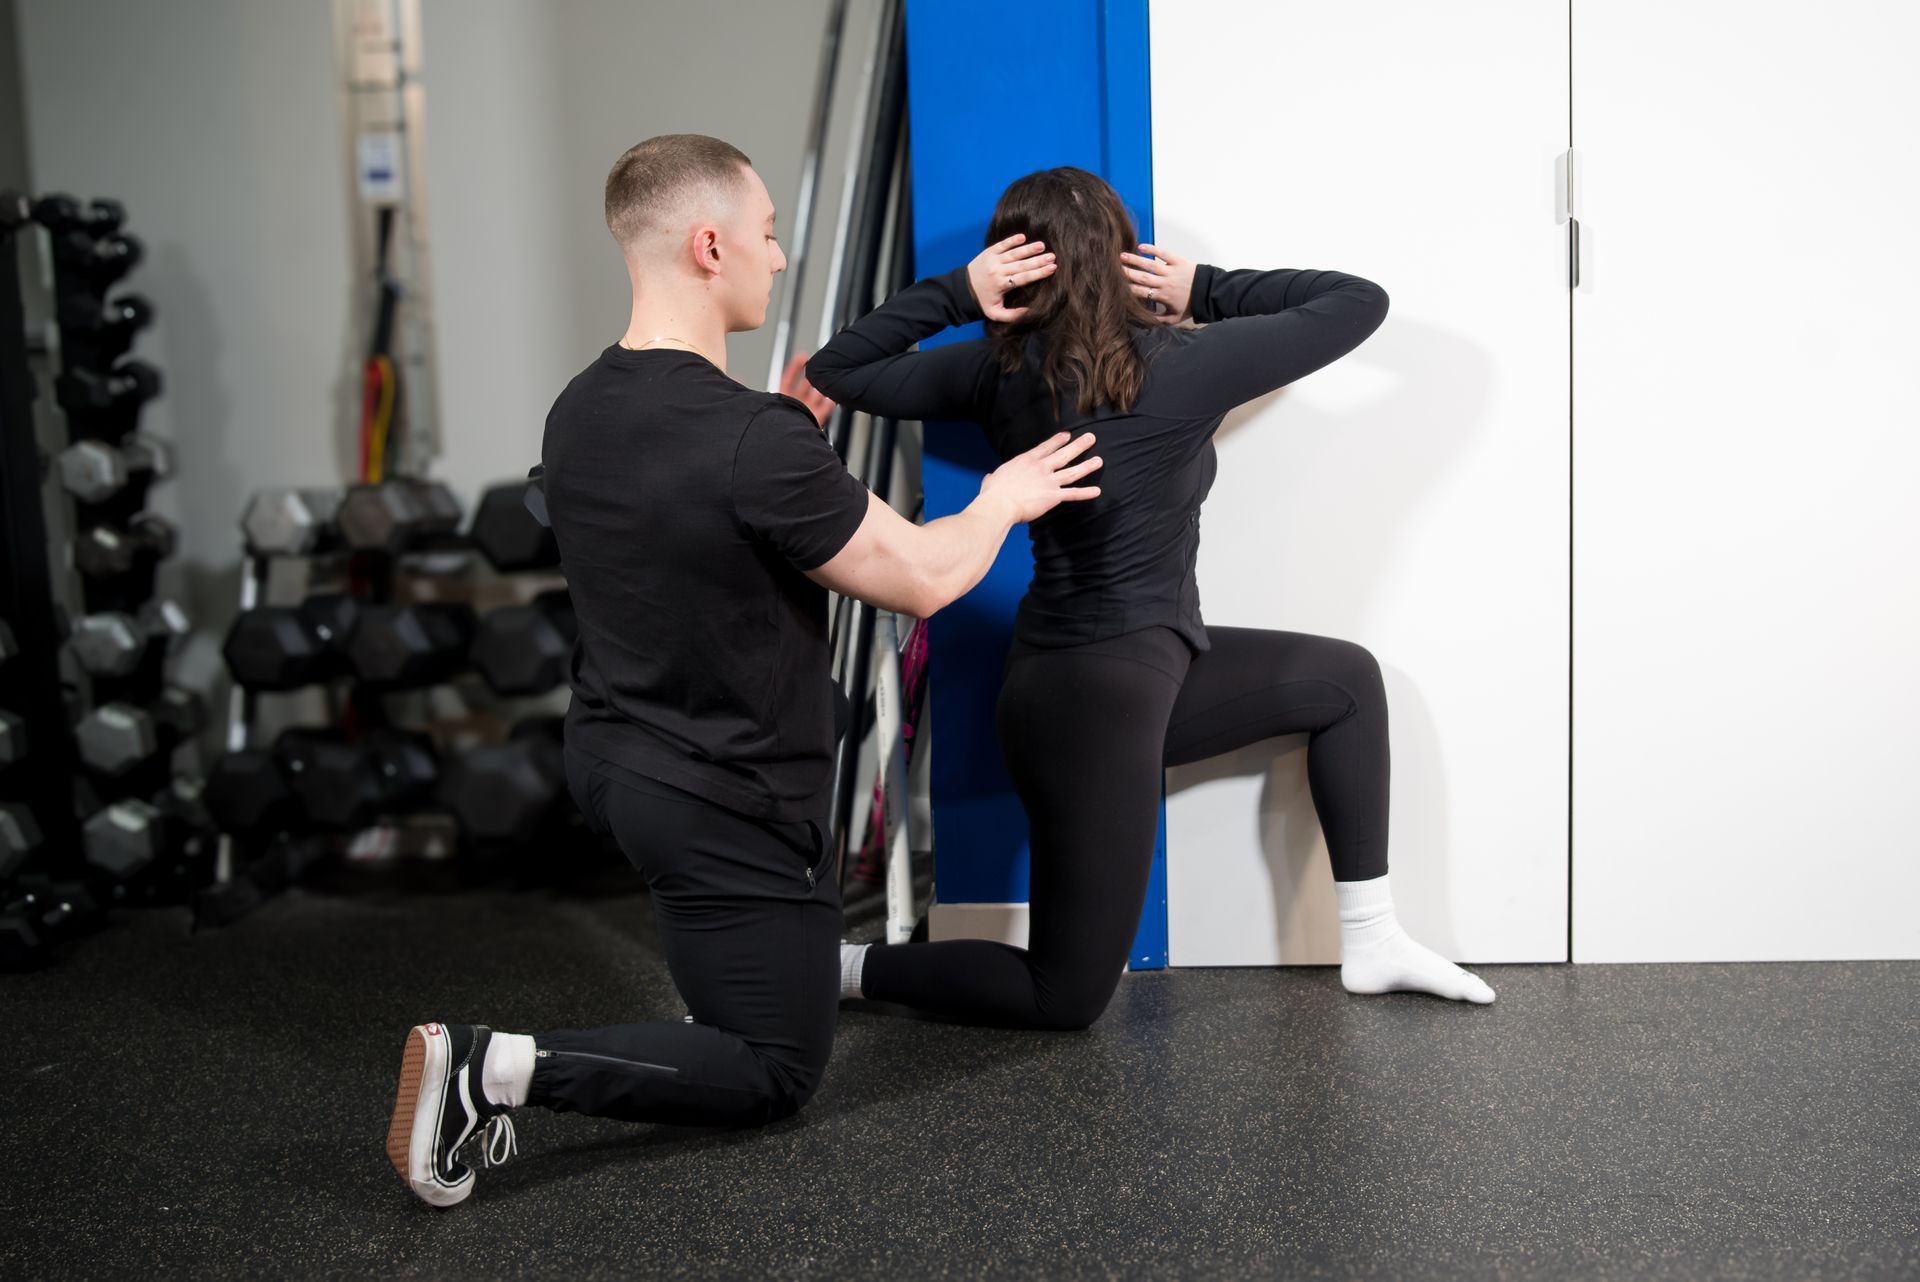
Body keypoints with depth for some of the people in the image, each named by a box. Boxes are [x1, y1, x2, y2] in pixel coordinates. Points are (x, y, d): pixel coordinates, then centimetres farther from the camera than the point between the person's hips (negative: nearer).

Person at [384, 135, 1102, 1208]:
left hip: (614, 756, 9)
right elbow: (923, 577, -16)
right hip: (722, 803, -9)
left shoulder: (579, 414, -2)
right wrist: (1003, 501, 3)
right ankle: (509, 1070, -7)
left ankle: (801, 950, 32)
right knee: (776, 1072, 7)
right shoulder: (756, 442, -28)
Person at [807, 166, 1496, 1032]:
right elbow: (1359, 302, -12)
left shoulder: (1003, 368, -5)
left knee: (1346, 680, 19)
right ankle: (845, 969, 12)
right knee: (1066, 998, 7)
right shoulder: (1179, 368, -20)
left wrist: (954, 293, -5)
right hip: (1093, 698, -8)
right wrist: (1204, 290, -6)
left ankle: (1369, 940, 26)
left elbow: (839, 372, 4)